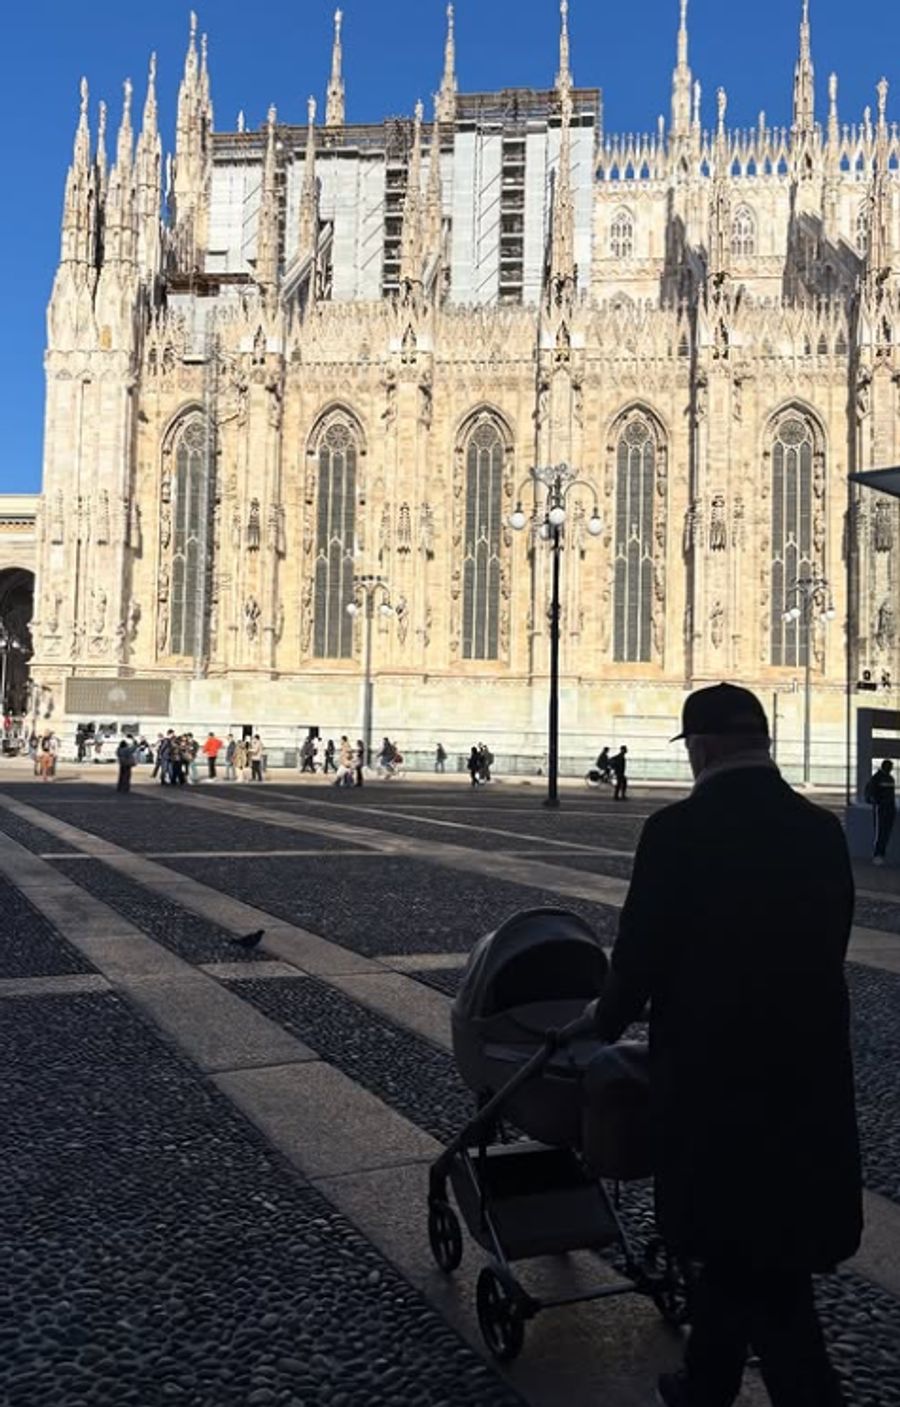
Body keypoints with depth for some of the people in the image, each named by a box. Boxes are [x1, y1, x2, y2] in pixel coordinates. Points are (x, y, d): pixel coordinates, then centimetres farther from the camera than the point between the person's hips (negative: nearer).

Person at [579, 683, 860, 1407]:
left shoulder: (677, 832, -17)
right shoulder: (824, 830, -2)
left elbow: (640, 956, -12)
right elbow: (825, 949, 4)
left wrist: (605, 1018, 8)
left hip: (713, 1076, -6)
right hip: (810, 1075, 6)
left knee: (754, 1267, 8)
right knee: (739, 1250, 22)